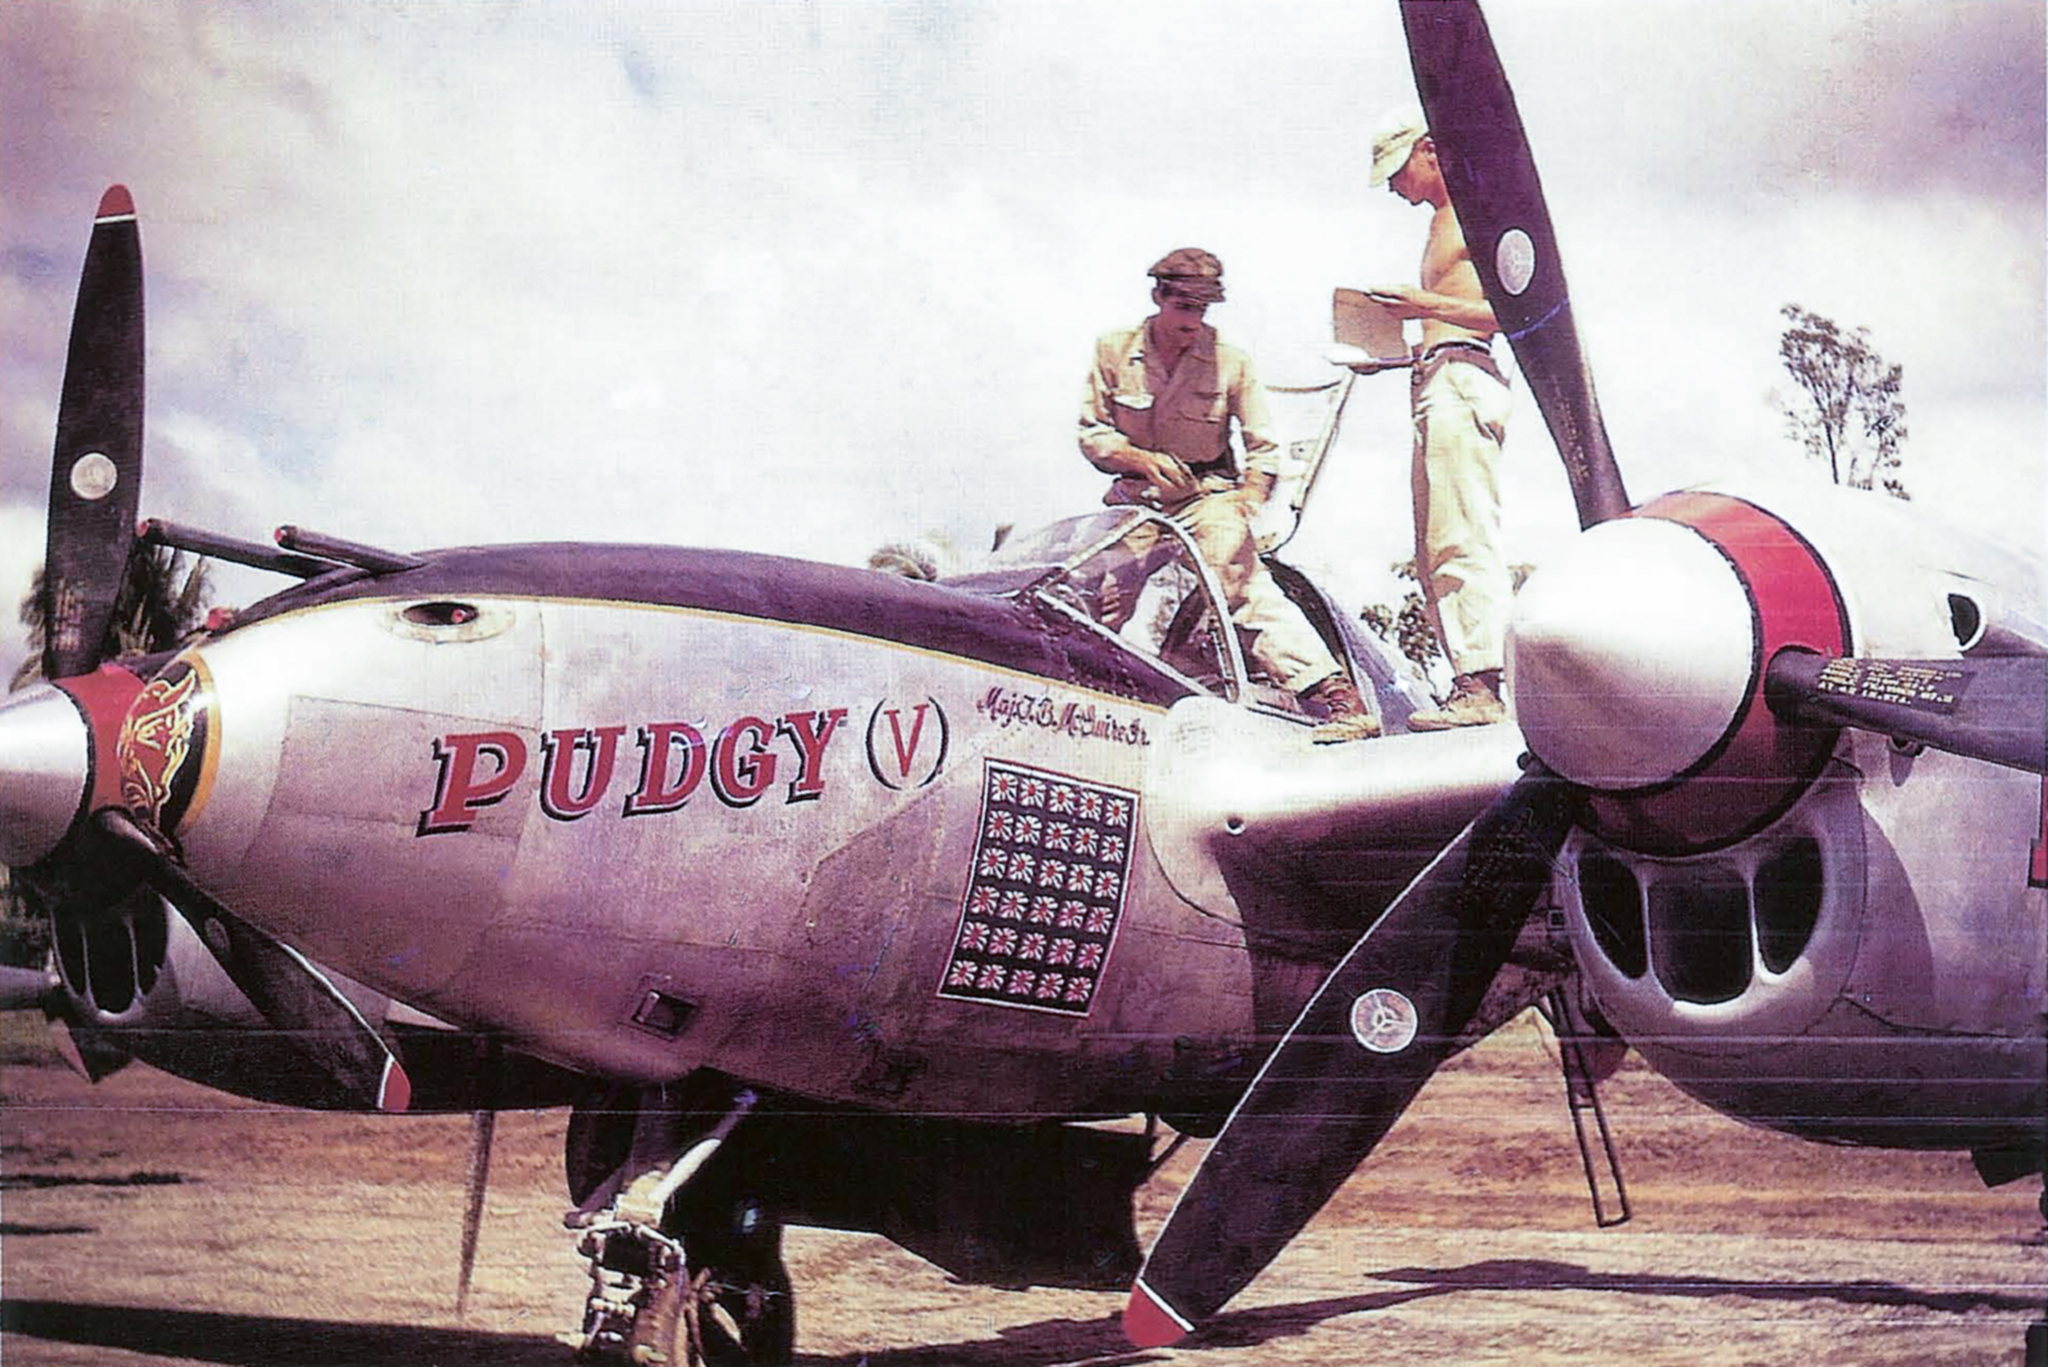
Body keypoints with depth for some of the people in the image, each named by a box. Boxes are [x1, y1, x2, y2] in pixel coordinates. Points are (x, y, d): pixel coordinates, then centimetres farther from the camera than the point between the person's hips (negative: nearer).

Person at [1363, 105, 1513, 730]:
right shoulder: (1442, 222, 28)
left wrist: (1427, 305, -17)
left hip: (1464, 378, -10)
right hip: (1435, 383, 10)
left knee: (1465, 539, -17)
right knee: (1435, 555, 5)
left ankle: (1482, 684, -22)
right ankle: (1470, 683, 3)